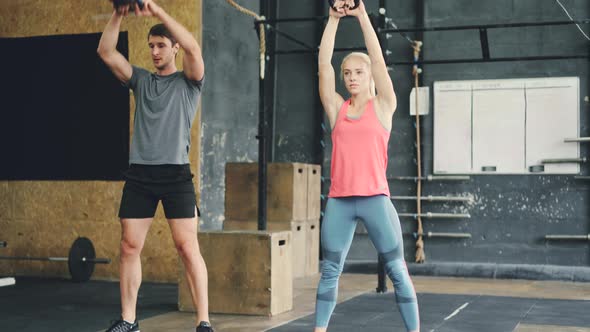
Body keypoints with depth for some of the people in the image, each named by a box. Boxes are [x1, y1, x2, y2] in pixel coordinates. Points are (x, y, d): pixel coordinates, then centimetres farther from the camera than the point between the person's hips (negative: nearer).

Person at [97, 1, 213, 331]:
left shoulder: (189, 81, 5)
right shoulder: (141, 79, 16)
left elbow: (193, 48, -15)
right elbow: (106, 52, 5)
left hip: (175, 173, -4)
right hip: (139, 173, 4)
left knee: (188, 247, -7)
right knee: (130, 247, 4)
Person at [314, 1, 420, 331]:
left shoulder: (382, 106, 5)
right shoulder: (337, 108, 10)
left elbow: (378, 60, -4)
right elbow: (324, 63, 4)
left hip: (375, 198, -2)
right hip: (339, 200, 3)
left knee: (397, 270, 1)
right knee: (330, 270, 6)